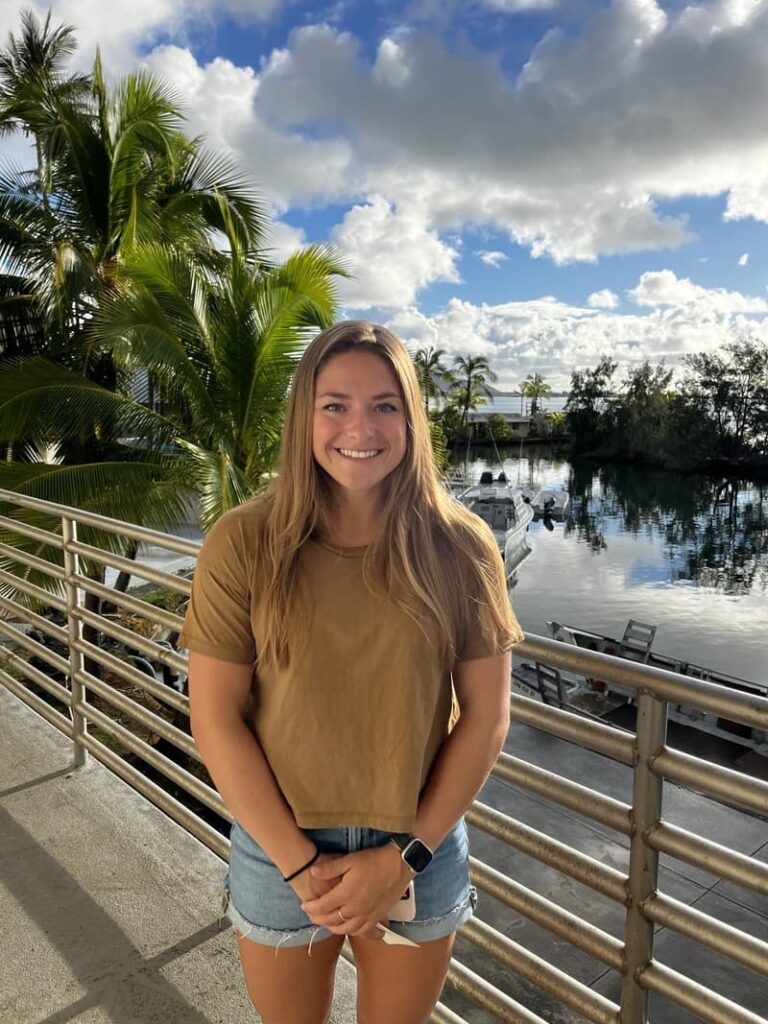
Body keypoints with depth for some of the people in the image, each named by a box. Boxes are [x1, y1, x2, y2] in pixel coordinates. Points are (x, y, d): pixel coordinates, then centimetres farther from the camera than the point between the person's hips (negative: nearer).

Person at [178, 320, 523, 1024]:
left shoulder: (459, 546, -11)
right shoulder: (244, 544, -14)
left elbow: (486, 714, -7)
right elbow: (215, 718, -11)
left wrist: (403, 856, -10)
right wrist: (300, 863, -11)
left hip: (420, 853, 1)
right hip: (279, 851, 0)